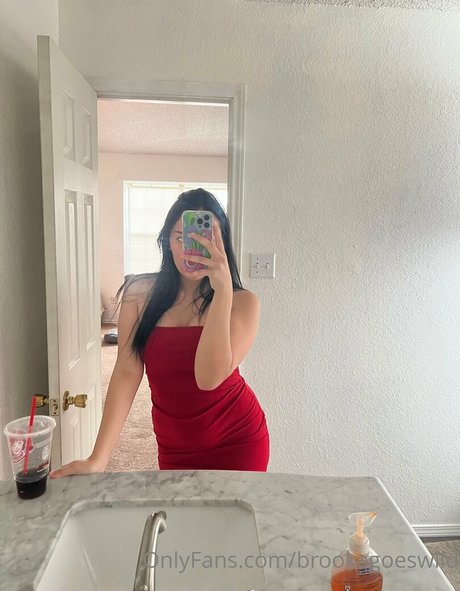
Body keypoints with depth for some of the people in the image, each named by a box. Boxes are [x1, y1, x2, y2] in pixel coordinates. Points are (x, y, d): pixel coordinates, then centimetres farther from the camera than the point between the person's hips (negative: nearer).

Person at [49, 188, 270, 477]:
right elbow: (127, 372, -12)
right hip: (174, 450, 2)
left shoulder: (242, 302, -13)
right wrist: (98, 458, -18)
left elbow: (209, 377, -27)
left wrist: (223, 289, -35)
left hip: (237, 444, -1)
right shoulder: (140, 294, -7)